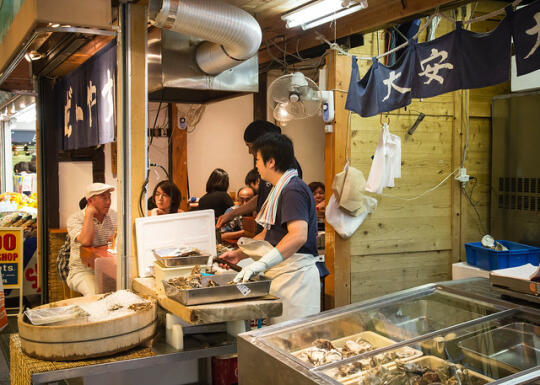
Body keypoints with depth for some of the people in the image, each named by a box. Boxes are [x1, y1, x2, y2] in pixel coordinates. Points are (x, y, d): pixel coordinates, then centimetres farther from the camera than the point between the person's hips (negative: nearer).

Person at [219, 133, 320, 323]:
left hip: (295, 275, -10)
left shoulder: (293, 190, -15)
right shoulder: (281, 190, 19)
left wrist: (261, 263, -31)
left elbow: (298, 235, -28)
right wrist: (239, 254, 17)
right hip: (282, 274, 10)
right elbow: (268, 234, 25)